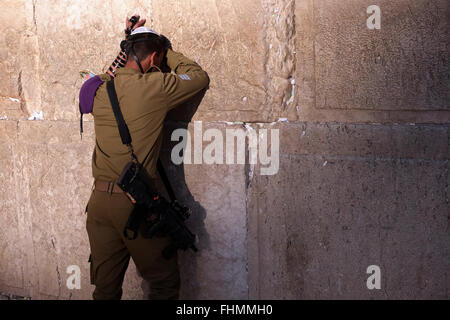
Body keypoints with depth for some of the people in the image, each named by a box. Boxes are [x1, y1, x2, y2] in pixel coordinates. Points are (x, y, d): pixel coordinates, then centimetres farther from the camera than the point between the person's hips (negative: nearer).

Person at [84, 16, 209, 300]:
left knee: (105, 287, 15)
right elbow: (200, 77, 6)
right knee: (166, 283, 11)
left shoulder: (102, 87, 6)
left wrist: (128, 44, 30)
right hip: (135, 202, -6)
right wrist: (168, 51, 17)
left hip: (99, 199, 6)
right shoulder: (155, 87, -9)